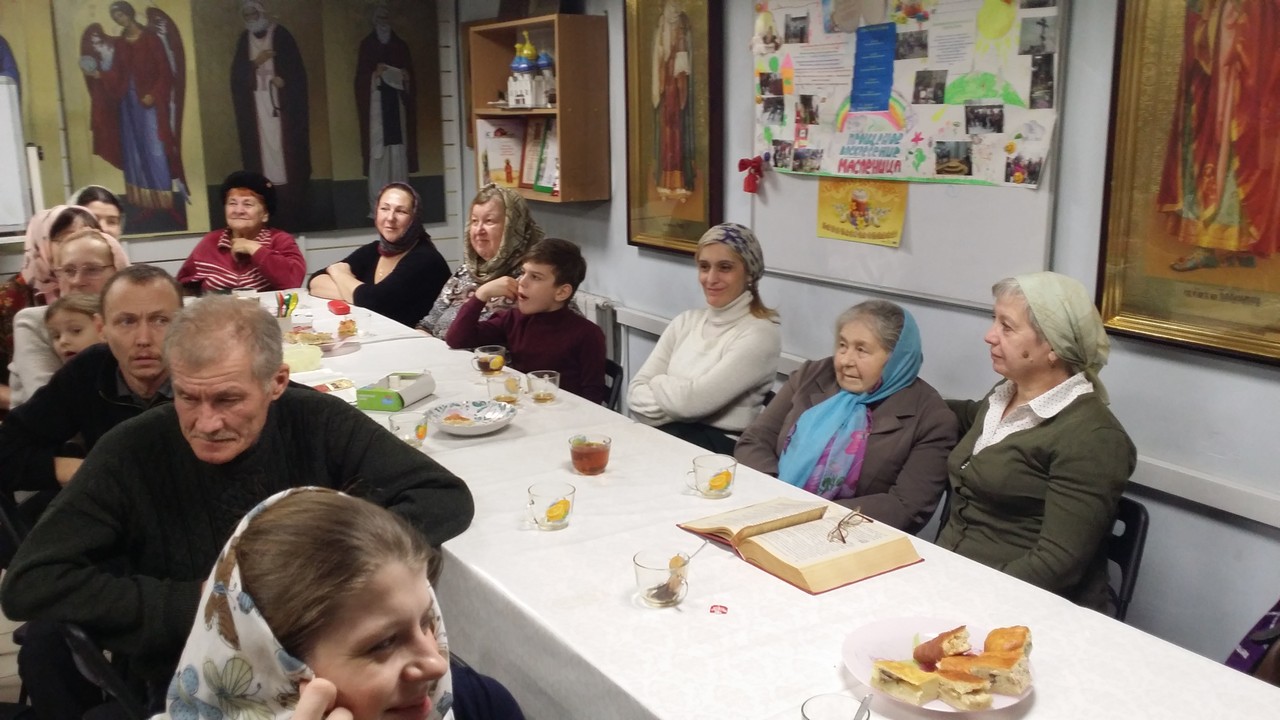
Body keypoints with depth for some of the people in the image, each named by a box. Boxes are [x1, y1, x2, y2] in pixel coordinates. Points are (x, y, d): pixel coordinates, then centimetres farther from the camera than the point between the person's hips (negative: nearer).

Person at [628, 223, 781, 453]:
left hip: (722, 448, -5)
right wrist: (675, 405, -13)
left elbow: (694, 400, -17)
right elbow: (636, 391, 4)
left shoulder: (759, 334, -9)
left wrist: (659, 383, 1)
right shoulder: (686, 321, 11)